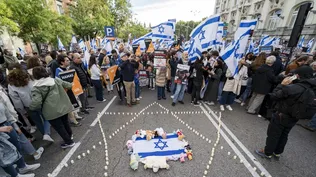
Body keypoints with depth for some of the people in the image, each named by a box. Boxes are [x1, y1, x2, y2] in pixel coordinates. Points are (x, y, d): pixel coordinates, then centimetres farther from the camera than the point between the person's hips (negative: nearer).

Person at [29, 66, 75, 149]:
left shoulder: (36, 88, -11)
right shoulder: (56, 80, 3)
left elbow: (36, 102, -20)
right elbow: (66, 85, 18)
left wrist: (30, 107, 0)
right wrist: (71, 85, 39)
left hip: (52, 111, -5)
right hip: (63, 106, 6)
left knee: (58, 127, 11)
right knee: (65, 122, 26)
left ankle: (69, 142, 22)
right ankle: (70, 135, 47)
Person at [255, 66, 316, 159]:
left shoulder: (292, 88, -27)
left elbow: (274, 96, -20)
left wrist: (282, 85, -11)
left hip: (280, 116, -7)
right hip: (293, 119, 7)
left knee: (272, 135, 9)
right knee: (283, 136, 22)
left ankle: (267, 152, 24)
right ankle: (277, 152, 39)